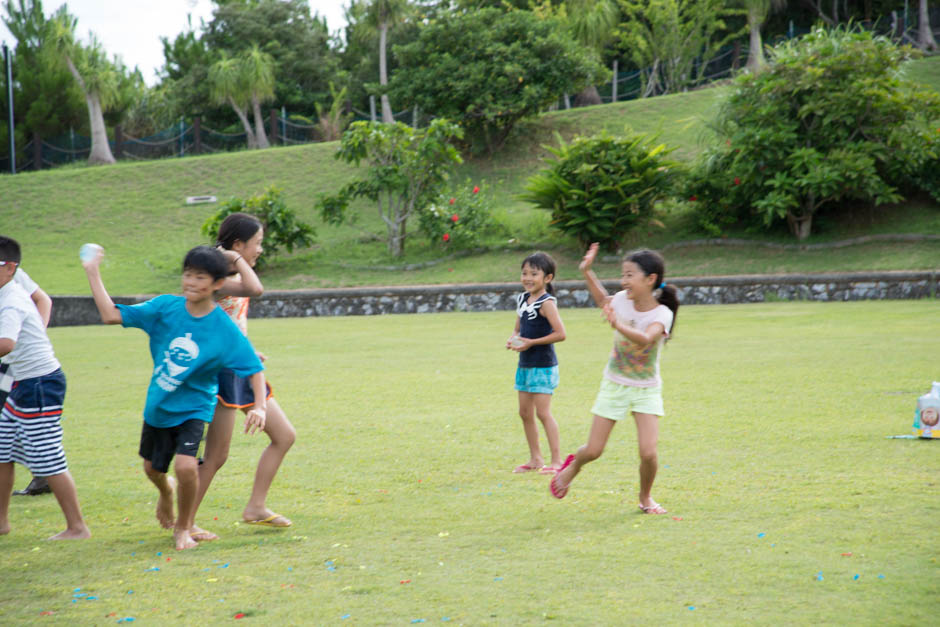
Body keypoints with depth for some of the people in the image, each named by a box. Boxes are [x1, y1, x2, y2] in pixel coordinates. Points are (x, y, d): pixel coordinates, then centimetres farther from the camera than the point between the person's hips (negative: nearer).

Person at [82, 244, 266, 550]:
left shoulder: (225, 330, -17)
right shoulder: (166, 307, -10)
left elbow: (254, 368, -13)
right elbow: (111, 315, -11)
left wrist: (259, 406, -27)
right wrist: (93, 272, -14)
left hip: (193, 408, -4)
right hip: (156, 406, 4)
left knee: (185, 466, -24)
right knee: (152, 468, 19)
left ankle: (183, 527, 3)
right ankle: (166, 491, 58)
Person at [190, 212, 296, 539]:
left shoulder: (234, 277, 12)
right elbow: (255, 289, -39)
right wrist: (237, 260, -24)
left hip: (243, 371, 10)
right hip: (223, 371, -10)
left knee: (285, 435, 12)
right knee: (216, 456, -4)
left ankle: (256, 507, 19)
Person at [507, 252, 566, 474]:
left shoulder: (546, 303, -15)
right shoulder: (522, 299, 9)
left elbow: (560, 334, -21)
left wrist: (531, 342, -20)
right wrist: (513, 339, -4)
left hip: (543, 366, -8)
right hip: (525, 364, 8)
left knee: (543, 412, -8)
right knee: (525, 412, 11)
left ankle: (557, 460, -1)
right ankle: (535, 459, 21)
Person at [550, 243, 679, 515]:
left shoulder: (662, 314, -21)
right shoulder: (623, 300, -7)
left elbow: (645, 339, -43)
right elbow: (603, 300, 20)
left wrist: (618, 325, -59)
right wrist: (587, 272, 10)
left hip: (646, 390, -3)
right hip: (614, 385, 3)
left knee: (648, 452, -16)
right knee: (593, 451, 2)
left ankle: (645, 498, 12)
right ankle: (573, 465, 38)